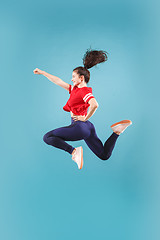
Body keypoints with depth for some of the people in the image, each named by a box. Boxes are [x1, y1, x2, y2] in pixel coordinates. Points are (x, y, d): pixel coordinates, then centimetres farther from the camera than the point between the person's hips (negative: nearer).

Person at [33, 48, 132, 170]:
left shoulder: (84, 91, -10)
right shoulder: (75, 89, 17)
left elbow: (95, 105, -29)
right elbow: (58, 81, 24)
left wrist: (85, 118, -15)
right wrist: (42, 72, 29)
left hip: (79, 126, -10)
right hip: (88, 127, 10)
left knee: (47, 137, -3)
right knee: (104, 155, 13)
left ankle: (73, 151, -18)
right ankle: (117, 131, 2)